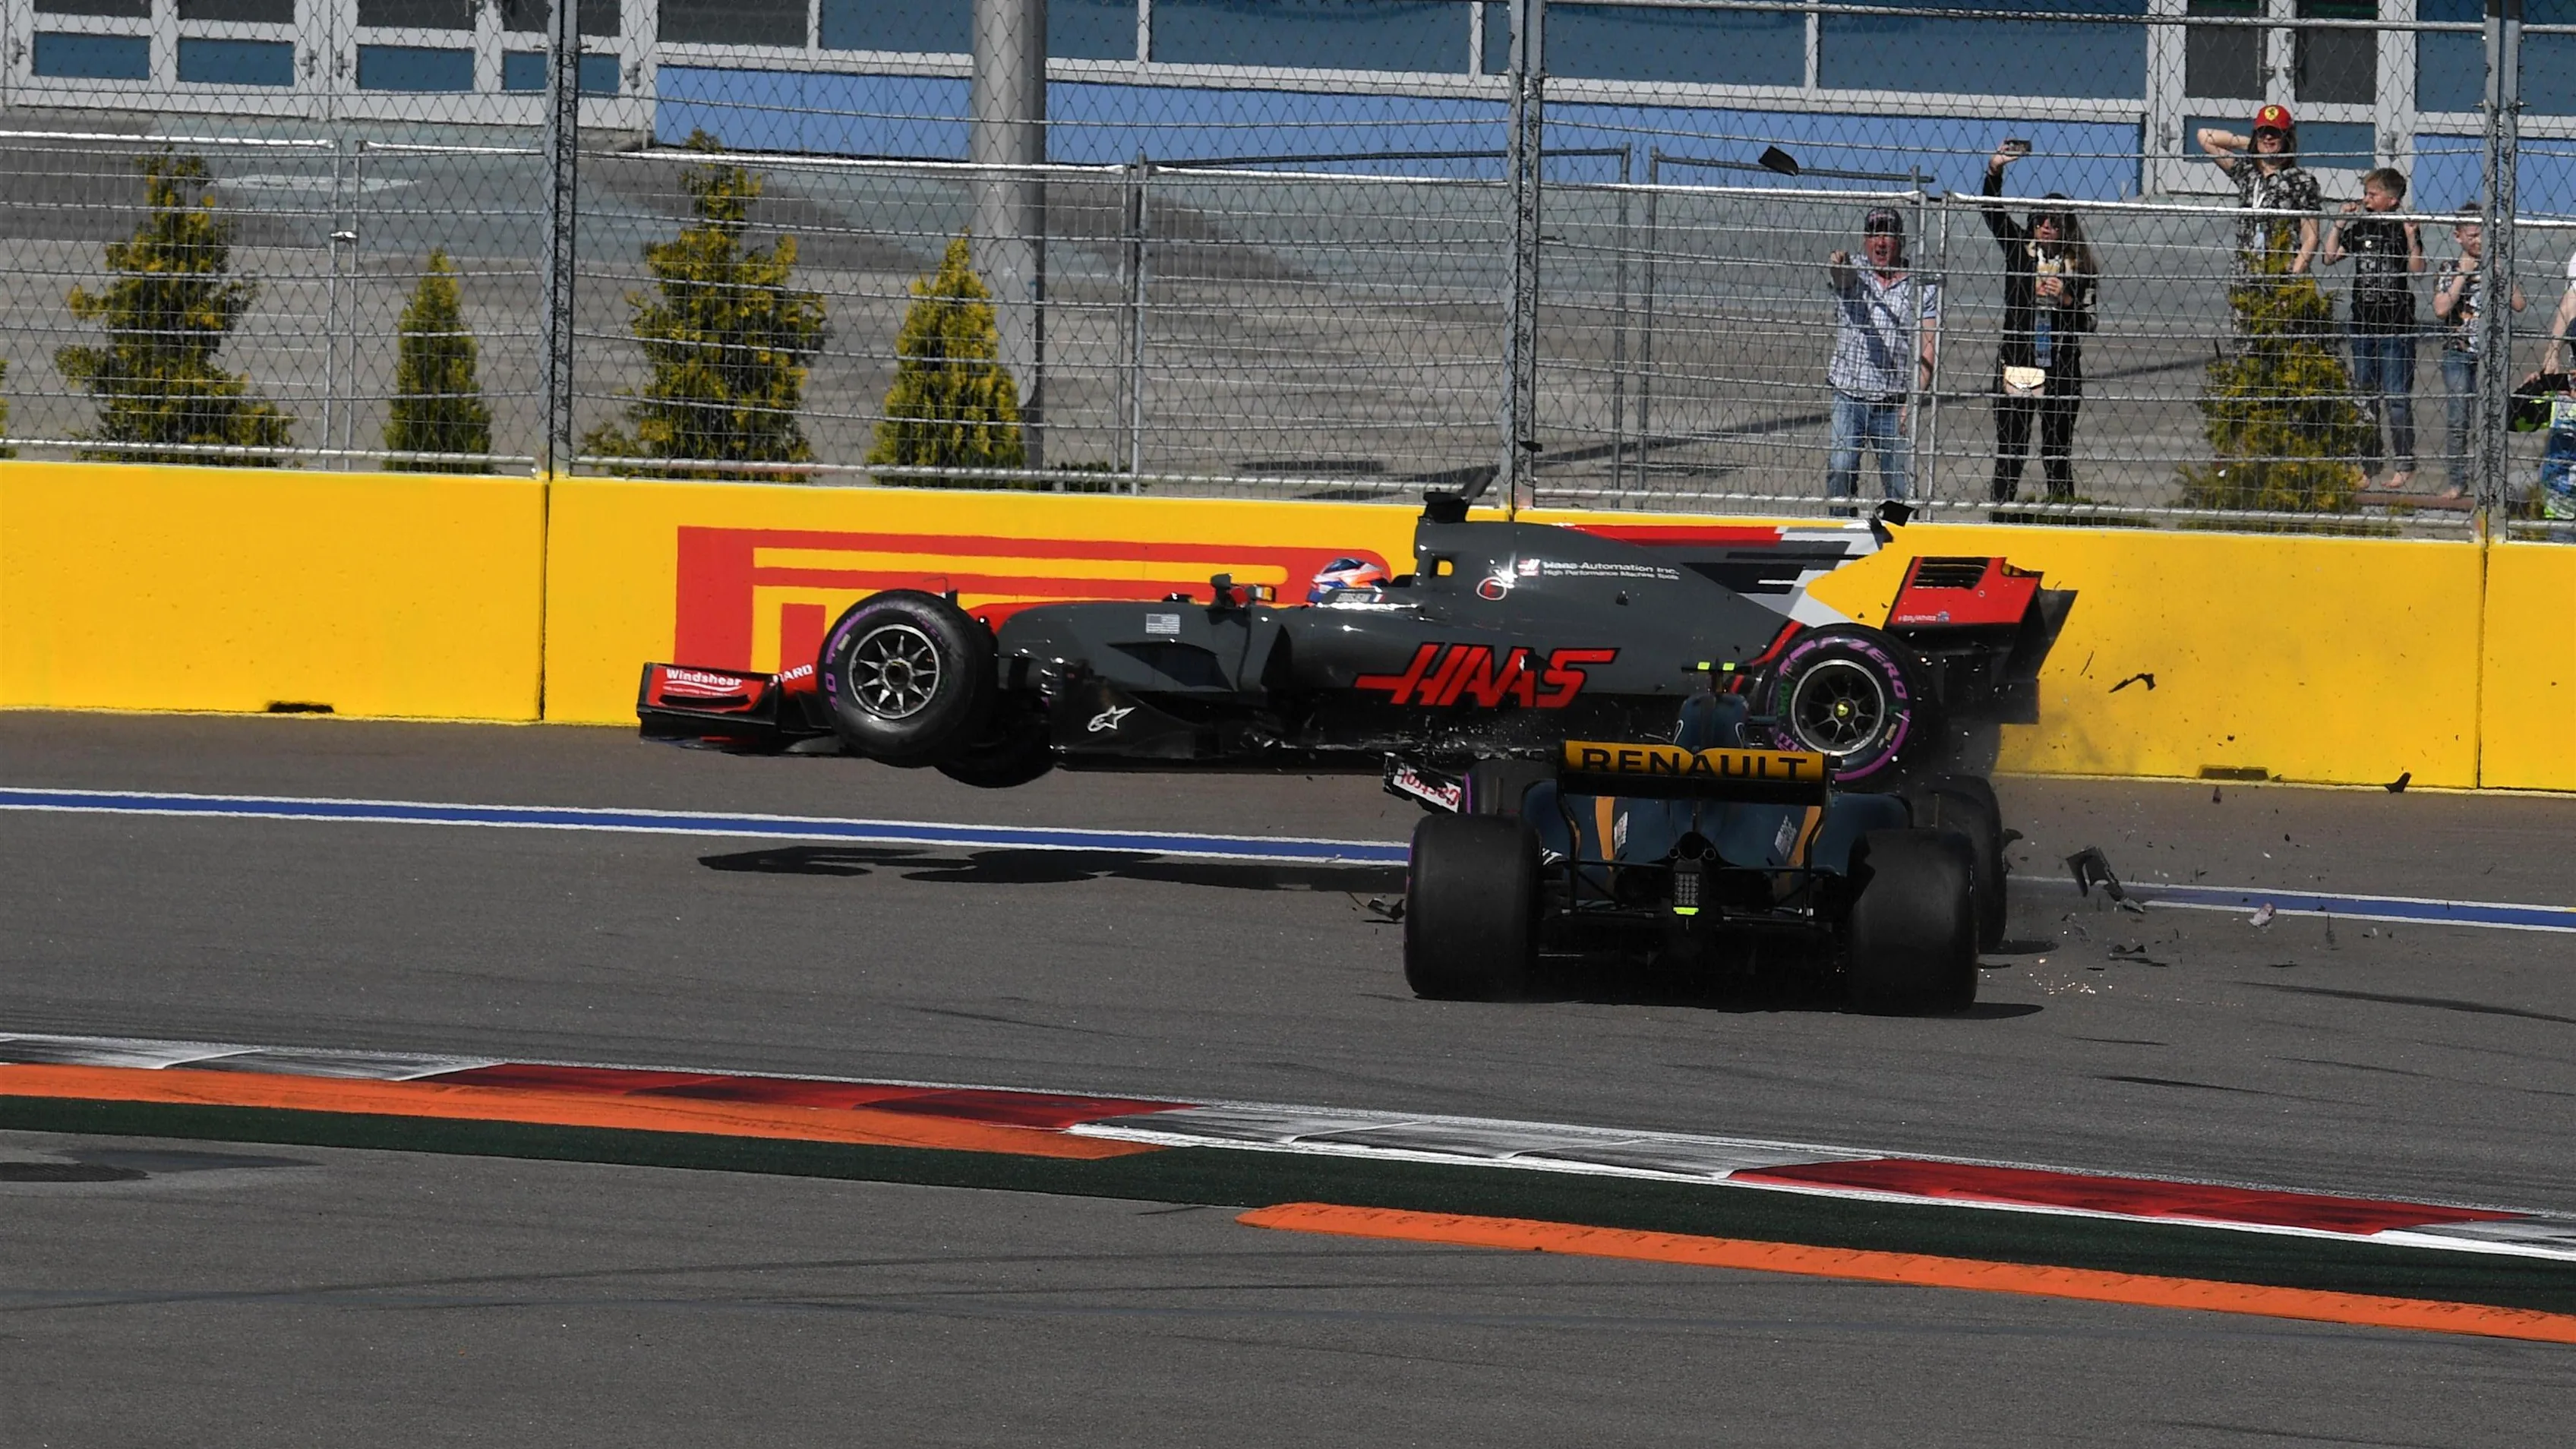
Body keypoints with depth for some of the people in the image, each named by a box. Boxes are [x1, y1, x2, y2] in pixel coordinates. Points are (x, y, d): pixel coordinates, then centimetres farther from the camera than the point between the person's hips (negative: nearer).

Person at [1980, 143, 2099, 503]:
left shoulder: (2078, 267, 4)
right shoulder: (2020, 252, 7)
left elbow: (2087, 323, 3)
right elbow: (1993, 213, 0)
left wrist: (2066, 298, -14)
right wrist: (1994, 170, -13)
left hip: (2061, 370, -1)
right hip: (2017, 366, 1)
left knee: (2058, 454, 3)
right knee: (2009, 453, 1)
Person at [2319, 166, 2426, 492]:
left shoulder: (2404, 229, -5)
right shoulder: (2361, 227, 9)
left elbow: (2417, 271, -14)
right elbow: (2328, 257, 11)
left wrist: (2411, 237, -26)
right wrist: (2340, 223, 4)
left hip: (2396, 326, -6)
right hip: (2363, 324, 6)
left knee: (2396, 397, -6)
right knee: (2365, 397, 10)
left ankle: (2404, 467, -3)